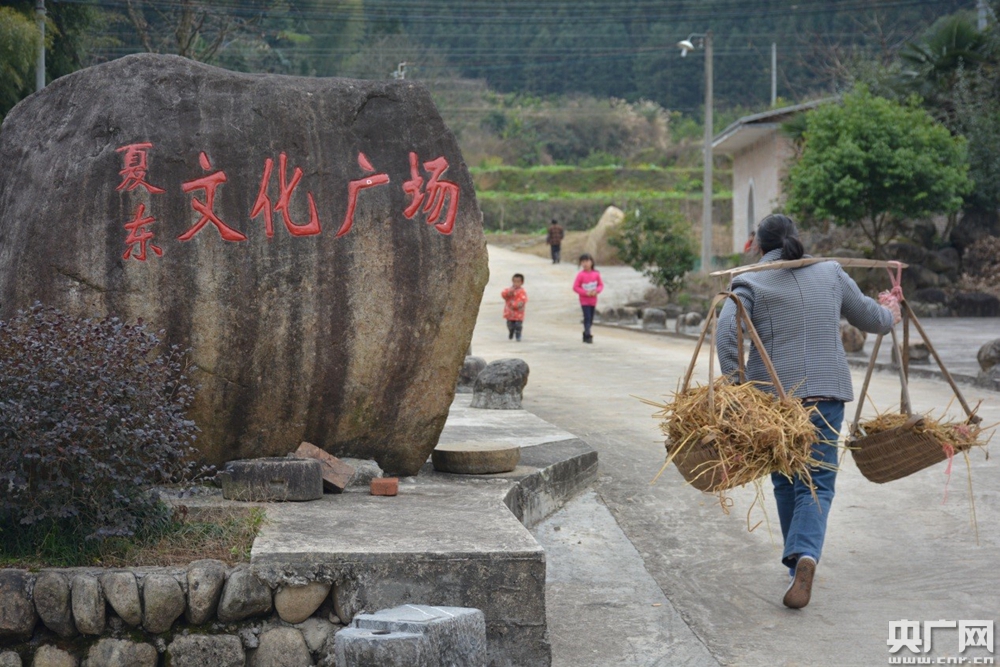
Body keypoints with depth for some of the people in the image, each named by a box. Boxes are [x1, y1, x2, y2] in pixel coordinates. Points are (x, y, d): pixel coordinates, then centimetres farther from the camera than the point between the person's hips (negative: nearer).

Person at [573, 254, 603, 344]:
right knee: (587, 318, -12)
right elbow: (575, 287, -10)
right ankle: (588, 336, -11)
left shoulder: (596, 274, -3)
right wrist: (586, 293, -19)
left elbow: (601, 284, 6)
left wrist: (596, 291, -14)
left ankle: (586, 333, 25)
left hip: (593, 300, 4)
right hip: (584, 300, -4)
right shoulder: (581, 275, -12)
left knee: (591, 319, 11)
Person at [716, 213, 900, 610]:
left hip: (772, 395, -1)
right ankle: (805, 554, -25)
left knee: (785, 483, 16)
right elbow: (869, 318, 19)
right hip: (825, 391, 1)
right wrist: (890, 314, 41)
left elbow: (727, 331, -18)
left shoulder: (750, 284, -1)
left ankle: (797, 562, 25)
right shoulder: (831, 273, 8)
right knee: (817, 482, 0)